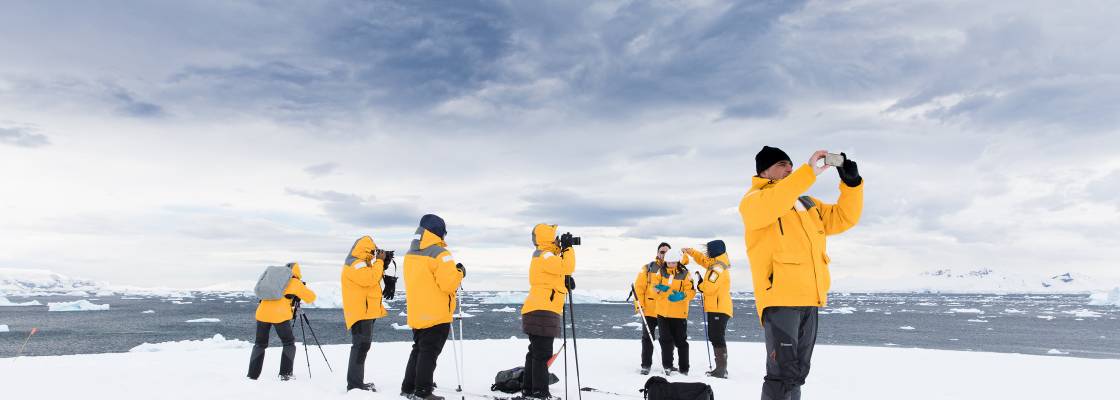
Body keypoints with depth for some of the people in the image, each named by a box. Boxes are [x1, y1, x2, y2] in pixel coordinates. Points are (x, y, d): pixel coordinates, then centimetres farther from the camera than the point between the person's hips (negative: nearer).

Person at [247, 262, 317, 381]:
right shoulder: (295, 283, 10)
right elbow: (311, 297, 15)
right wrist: (303, 288, 34)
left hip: (262, 313, 4)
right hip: (280, 315, -4)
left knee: (260, 344, 18)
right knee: (289, 343, 12)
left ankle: (252, 374, 16)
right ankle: (285, 374, 7)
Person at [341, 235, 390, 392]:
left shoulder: (360, 263, 20)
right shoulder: (355, 264, -14)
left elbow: (371, 278, 22)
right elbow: (371, 279, -25)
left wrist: (382, 265, 11)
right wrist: (379, 261, -15)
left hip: (365, 311, 11)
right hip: (360, 312, -11)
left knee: (362, 346, 15)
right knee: (361, 346, -14)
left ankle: (357, 381, 22)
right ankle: (355, 384, -14)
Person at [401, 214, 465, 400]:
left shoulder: (411, 253, 10)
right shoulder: (439, 253, -17)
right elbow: (449, 283, -23)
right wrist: (460, 272, -5)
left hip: (416, 314, 8)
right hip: (437, 315, -8)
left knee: (418, 349, 19)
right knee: (429, 353, -1)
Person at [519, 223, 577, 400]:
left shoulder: (544, 256, 22)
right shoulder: (544, 256, -11)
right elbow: (567, 267, -21)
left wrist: (566, 280, 4)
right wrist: (568, 248, -9)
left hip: (538, 311, 11)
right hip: (543, 312, -11)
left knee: (535, 352, 15)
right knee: (542, 354, -8)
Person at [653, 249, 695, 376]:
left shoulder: (685, 274, -2)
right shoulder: (661, 272, 5)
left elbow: (691, 291, -6)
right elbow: (654, 288, 7)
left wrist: (682, 295, -24)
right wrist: (659, 289, -16)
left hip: (679, 314, -2)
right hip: (662, 313, 2)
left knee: (681, 341, 6)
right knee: (666, 340, 3)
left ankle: (684, 368, 16)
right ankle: (667, 366, 12)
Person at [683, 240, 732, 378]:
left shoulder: (718, 267, -16)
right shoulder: (717, 263, 14)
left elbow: (709, 288, -22)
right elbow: (703, 260, 32)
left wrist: (700, 283, -2)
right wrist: (690, 251, 26)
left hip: (718, 309, -10)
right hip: (718, 308, 10)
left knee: (717, 339, -11)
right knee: (716, 338, 14)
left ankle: (721, 370, -11)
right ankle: (721, 369, 20)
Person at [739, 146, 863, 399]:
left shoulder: (808, 205, 22)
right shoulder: (753, 200, 0)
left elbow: (844, 218, 20)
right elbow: (769, 206, -23)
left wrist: (851, 182, 5)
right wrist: (809, 172, -24)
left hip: (809, 301, 8)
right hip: (780, 298, -7)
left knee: (798, 373, 13)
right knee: (783, 373, -11)